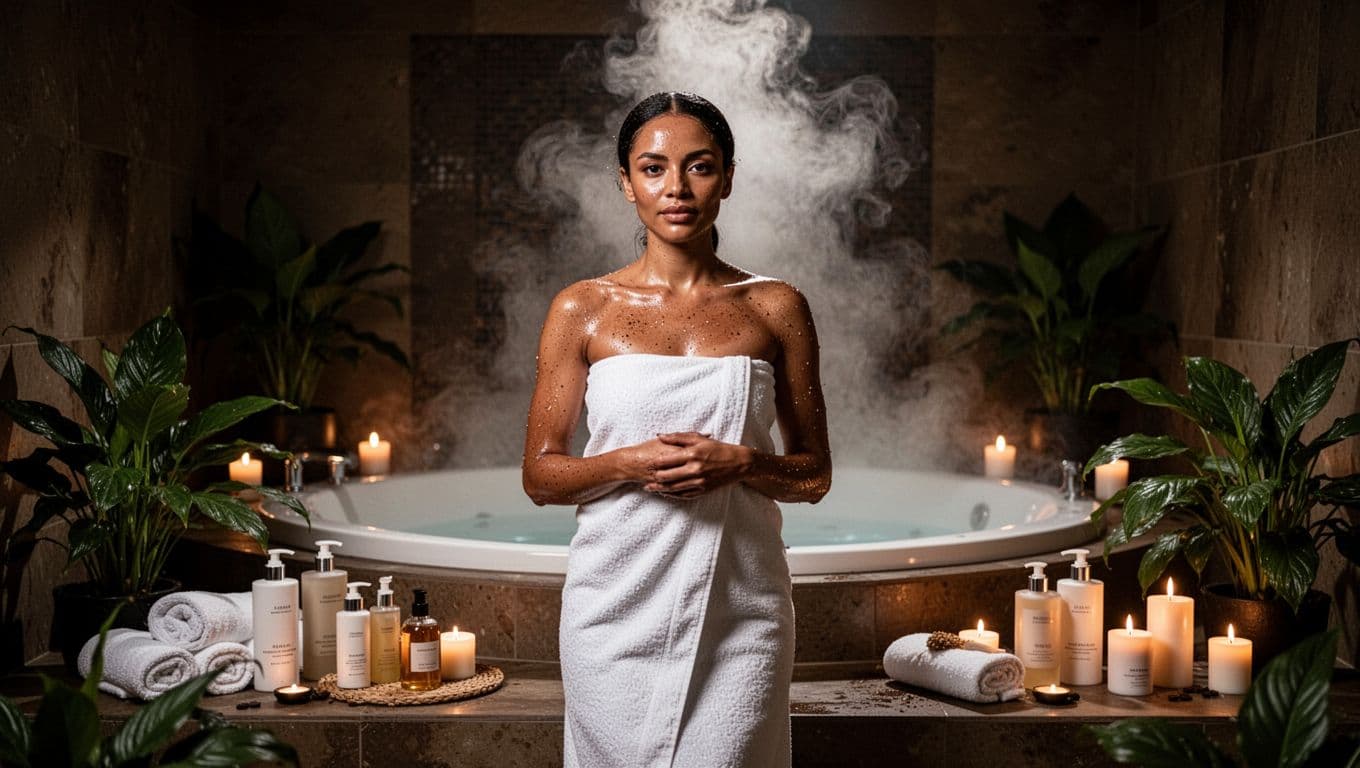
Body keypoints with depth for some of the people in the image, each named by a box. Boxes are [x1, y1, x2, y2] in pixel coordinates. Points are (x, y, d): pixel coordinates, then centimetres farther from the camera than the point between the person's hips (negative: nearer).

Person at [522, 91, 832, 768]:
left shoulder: (776, 308, 4)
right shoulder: (583, 309, 3)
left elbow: (814, 475, 8)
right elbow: (540, 476, 4)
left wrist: (738, 463, -12)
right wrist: (629, 463, -15)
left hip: (738, 605, 0)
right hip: (618, 603, 0)